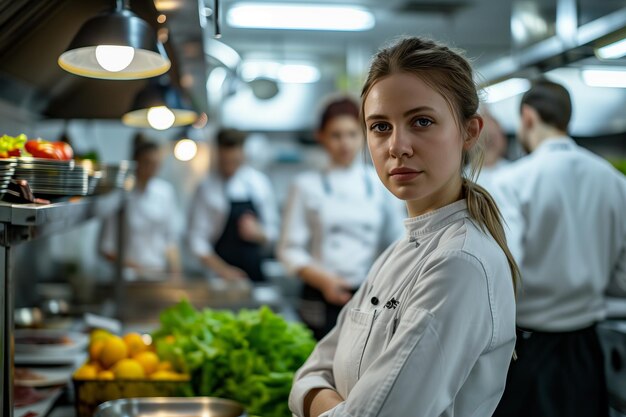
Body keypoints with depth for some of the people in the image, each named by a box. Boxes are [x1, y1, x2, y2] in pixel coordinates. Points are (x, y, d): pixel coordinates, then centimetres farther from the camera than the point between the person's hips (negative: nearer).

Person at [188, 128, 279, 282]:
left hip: (258, 274, 3)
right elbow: (197, 241, -7)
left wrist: (258, 233, -12)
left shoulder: (259, 181, 3)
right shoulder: (206, 188, -5)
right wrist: (223, 270, -14)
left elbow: (272, 232, 9)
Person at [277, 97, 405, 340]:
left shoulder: (381, 184, 6)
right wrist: (323, 279, -17)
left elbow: (395, 241, 13)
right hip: (323, 301, -2)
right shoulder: (307, 186, 1)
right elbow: (290, 249, -2)